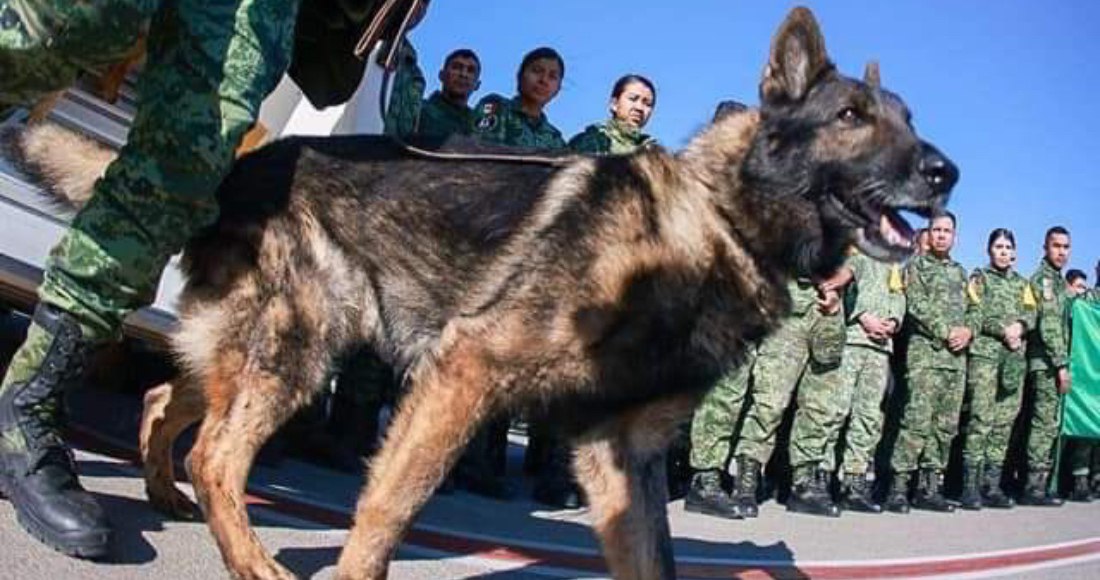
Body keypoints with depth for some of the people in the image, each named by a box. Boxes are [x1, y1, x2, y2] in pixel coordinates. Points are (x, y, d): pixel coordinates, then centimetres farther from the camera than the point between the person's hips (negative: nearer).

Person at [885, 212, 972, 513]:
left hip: (957, 356, 6)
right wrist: (947, 332, -13)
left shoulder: (961, 273, 23)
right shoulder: (916, 266, 6)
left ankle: (929, 488, 9)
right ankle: (898, 487, -14)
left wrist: (968, 331, -2)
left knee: (946, 425, 4)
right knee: (917, 420, -15)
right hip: (925, 352, -6)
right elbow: (917, 306, -6)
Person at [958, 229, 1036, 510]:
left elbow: (1031, 314, 12)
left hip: (1015, 358, 5)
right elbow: (974, 315, -3)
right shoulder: (979, 278, 8)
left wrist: (1020, 325, -9)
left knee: (1004, 422, 2)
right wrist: (1004, 330, -13)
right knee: (981, 419, -12)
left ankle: (992, 486, 6)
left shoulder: (1022, 283, 22)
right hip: (984, 354, -5)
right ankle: (971, 487, -12)